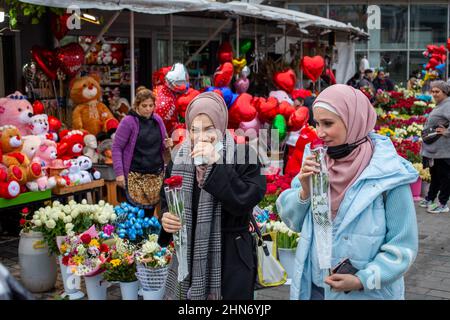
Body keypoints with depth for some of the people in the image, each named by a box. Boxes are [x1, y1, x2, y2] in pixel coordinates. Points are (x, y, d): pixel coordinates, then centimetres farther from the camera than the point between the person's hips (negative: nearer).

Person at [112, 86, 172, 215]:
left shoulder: (157, 120, 8)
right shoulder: (128, 121, -7)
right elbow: (117, 148, -7)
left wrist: (166, 144, -2)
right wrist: (119, 173, -13)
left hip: (156, 175, 5)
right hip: (135, 175, -5)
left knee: (150, 211, 7)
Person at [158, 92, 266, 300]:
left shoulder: (243, 156, -8)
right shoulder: (179, 159, 4)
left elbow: (248, 200, -20)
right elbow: (165, 201, 14)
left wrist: (216, 164, -23)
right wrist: (166, 218, -8)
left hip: (231, 260, -3)